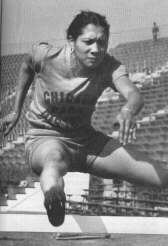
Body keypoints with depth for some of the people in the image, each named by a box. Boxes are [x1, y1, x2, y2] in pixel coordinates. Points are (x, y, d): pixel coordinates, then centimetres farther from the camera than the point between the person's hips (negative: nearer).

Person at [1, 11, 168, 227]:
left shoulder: (108, 66, -15)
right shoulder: (45, 56, -16)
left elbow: (133, 94, -35)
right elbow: (27, 67, 8)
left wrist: (128, 110, -60)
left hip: (85, 139, 3)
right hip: (44, 138, -3)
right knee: (55, 157, -47)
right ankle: (52, 196, -75)